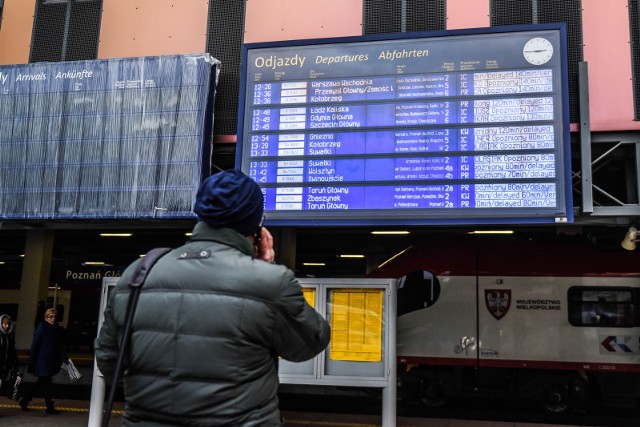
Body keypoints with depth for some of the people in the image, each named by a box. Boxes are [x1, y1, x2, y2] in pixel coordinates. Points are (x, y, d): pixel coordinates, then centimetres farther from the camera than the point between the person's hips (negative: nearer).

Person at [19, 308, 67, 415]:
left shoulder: (58, 329, 8)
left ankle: (24, 401, 29)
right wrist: (31, 361, -13)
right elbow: (35, 344, -11)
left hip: (52, 361, 7)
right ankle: (49, 407, 10)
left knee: (41, 383, 15)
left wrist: (64, 356, -2)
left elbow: (60, 346, 13)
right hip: (43, 360, -7)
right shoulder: (42, 327, -10)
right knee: (46, 383, 0)